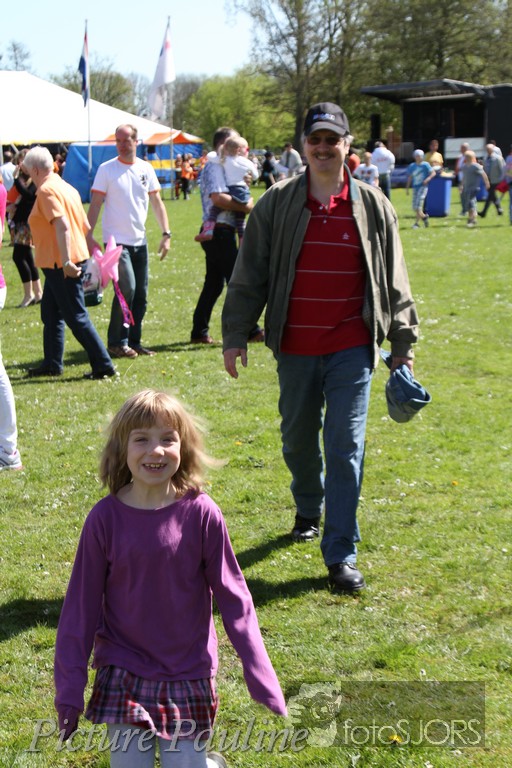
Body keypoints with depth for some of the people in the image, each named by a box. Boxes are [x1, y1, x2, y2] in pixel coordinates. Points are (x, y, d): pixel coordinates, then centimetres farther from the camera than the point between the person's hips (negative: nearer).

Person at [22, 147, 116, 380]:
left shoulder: (46, 190, -14)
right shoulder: (64, 186, 14)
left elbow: (62, 225, -25)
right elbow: (85, 225, 16)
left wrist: (66, 262, -27)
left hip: (61, 265, -10)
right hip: (63, 263, 10)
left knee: (76, 317, -6)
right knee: (50, 314, 18)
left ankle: (103, 365, -5)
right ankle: (52, 364, 25)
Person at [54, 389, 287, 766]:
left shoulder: (201, 513, -11)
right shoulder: (105, 518, -9)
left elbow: (234, 598, -4)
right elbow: (81, 605, -1)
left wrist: (262, 679, -6)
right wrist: (69, 690, 0)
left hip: (188, 677, 0)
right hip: (123, 676, 1)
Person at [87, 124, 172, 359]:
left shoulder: (146, 169, 6)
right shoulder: (106, 169, -6)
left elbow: (157, 202, 10)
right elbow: (95, 205, -7)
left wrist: (166, 234, 2)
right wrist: (89, 236, -14)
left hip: (139, 241, 5)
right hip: (116, 240, -5)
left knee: (140, 295, 8)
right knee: (126, 289, -15)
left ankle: (134, 341, 19)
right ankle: (117, 342, -4)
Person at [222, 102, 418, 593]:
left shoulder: (372, 206, 3)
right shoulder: (277, 204, 2)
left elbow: (393, 280, 10)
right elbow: (248, 276, 5)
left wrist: (403, 341, 10)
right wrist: (235, 335, 1)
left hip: (352, 349, -1)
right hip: (295, 349, 1)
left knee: (345, 447, -6)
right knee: (297, 441, 15)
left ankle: (341, 556, -1)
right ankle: (309, 510, 44)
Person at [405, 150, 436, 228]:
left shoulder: (425, 165, -3)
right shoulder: (412, 166, 10)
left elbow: (433, 173, -3)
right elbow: (409, 178, 16)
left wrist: (428, 179, -20)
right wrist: (407, 188, 13)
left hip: (423, 187, -5)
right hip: (415, 187, 5)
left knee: (418, 206, -13)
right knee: (414, 207, 4)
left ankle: (417, 223, -6)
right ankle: (424, 216, 28)